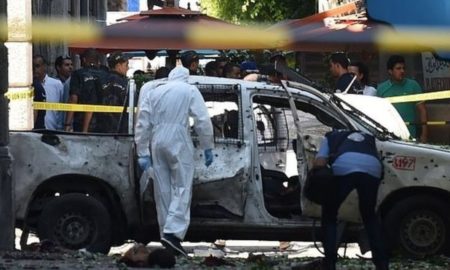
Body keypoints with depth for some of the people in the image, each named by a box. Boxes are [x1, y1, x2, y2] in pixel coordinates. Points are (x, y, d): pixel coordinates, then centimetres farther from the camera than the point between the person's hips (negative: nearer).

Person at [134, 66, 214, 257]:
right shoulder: (190, 91, 7)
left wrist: (143, 153, 12)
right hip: (178, 141, -4)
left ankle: (165, 234, 11)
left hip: (157, 141, 4)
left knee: (163, 190, 9)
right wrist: (207, 147, 2)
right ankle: (173, 232, -20)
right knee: (182, 187, -5)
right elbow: (203, 121, -2)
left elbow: (142, 124, 12)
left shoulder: (153, 93, 18)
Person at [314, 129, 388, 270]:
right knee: (369, 216, 26)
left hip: (344, 167, -2)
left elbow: (319, 163, 17)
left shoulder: (331, 137, 35)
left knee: (329, 215, 18)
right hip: (372, 168, 2)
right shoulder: (368, 138, 45)